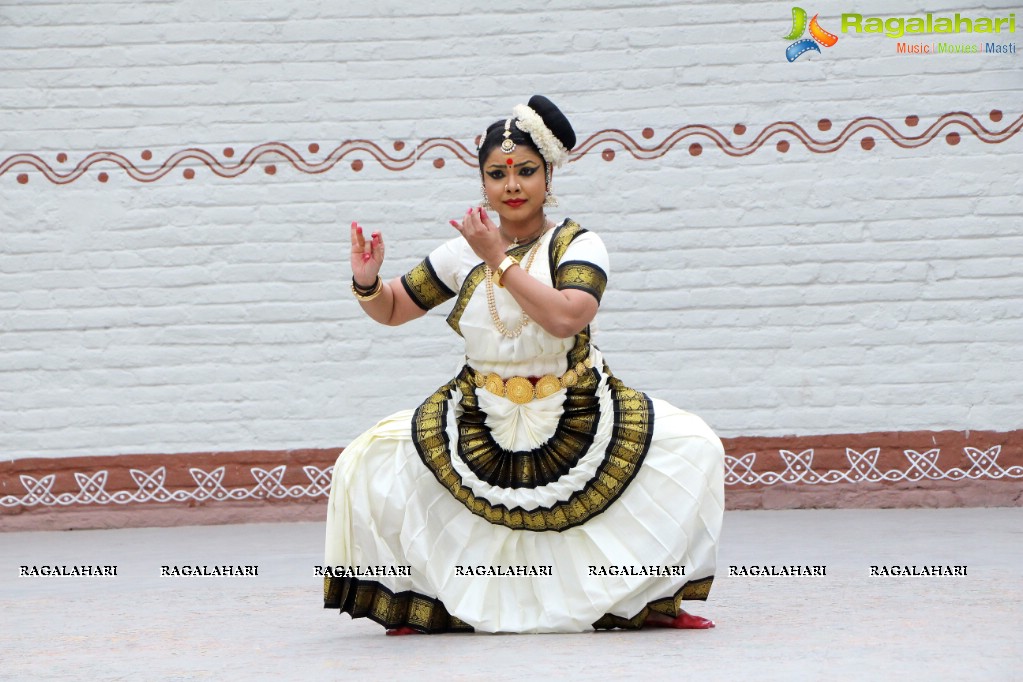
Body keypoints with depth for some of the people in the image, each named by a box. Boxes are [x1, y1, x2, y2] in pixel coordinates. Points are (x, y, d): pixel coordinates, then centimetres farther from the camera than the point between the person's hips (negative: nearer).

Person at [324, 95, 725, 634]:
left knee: (695, 447, -19)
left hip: (578, 421, -2)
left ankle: (654, 599, -1)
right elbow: (392, 310, 11)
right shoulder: (462, 251, 1)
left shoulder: (577, 245, -8)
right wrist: (367, 283, -11)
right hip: (481, 423, 2)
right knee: (365, 465, -13)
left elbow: (565, 317, -27)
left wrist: (500, 261, -24)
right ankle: (424, 601, 6)